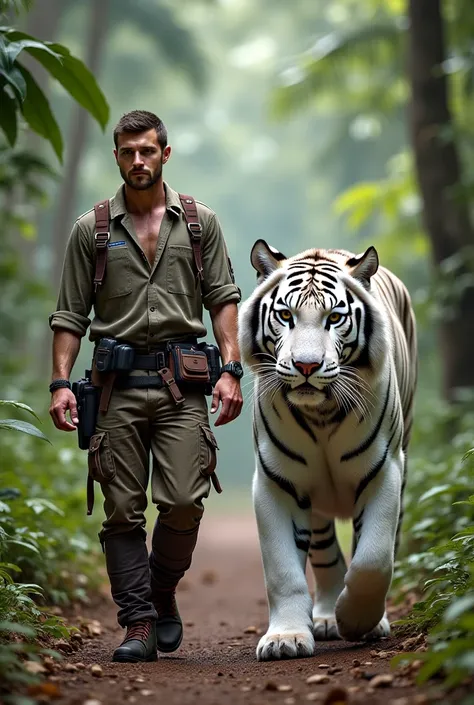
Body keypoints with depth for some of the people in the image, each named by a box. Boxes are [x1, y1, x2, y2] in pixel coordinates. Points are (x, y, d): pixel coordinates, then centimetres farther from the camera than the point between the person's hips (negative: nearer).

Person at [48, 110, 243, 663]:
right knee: (123, 509, -1)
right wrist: (61, 382, -2)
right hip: (117, 383, 1)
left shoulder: (200, 222, 10)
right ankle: (138, 623, 6)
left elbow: (222, 299, 8)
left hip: (181, 379, 0)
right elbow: (70, 314, 8)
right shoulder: (91, 229, 9)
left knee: (183, 500, -9)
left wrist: (230, 370, -3)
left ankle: (163, 592, 18)